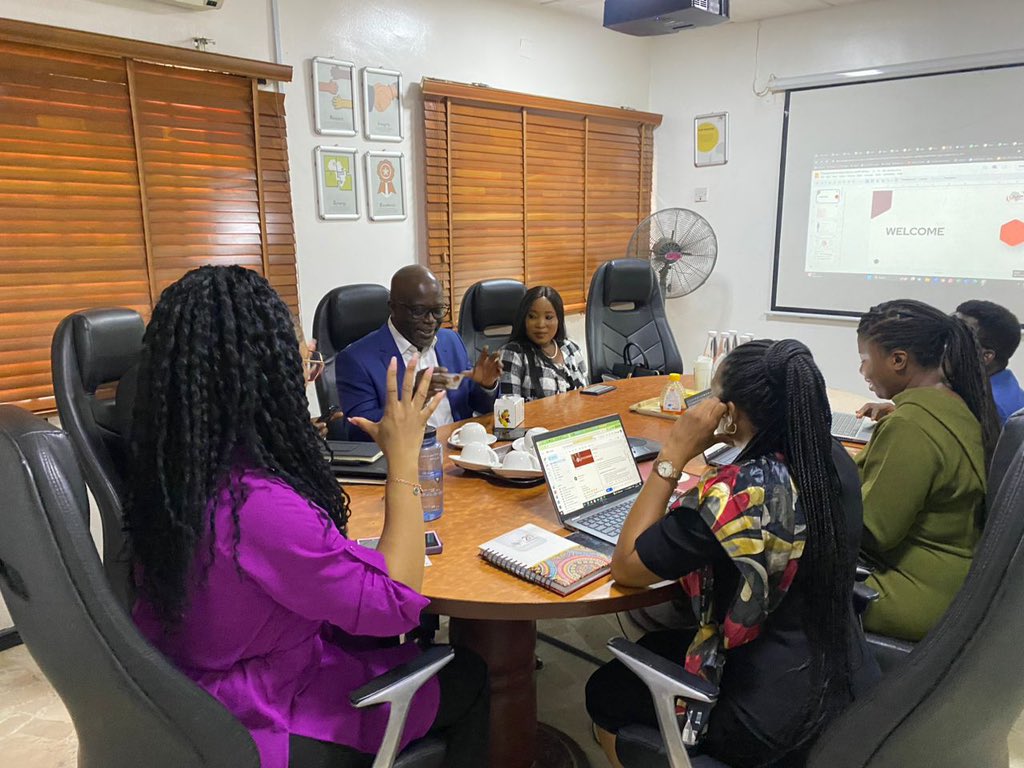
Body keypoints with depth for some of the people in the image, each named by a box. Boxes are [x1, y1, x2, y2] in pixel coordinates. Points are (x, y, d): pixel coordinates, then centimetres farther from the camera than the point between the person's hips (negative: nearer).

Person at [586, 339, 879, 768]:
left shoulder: (737, 492, -31)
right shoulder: (835, 459, -7)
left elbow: (626, 567, -21)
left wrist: (673, 454, -21)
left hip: (777, 718, -7)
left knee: (605, 693, 17)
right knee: (659, 646, 28)